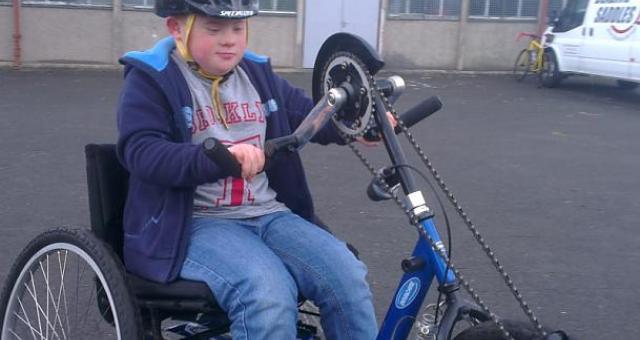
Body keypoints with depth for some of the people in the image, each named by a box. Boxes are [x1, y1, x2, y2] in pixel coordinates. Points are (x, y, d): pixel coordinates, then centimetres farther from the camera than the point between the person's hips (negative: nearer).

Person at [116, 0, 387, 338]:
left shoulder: (257, 73, 14)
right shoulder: (151, 79, -3)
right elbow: (141, 152, -17)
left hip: (267, 214, 6)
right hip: (197, 223, -5)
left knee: (347, 277, -18)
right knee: (268, 291, -34)